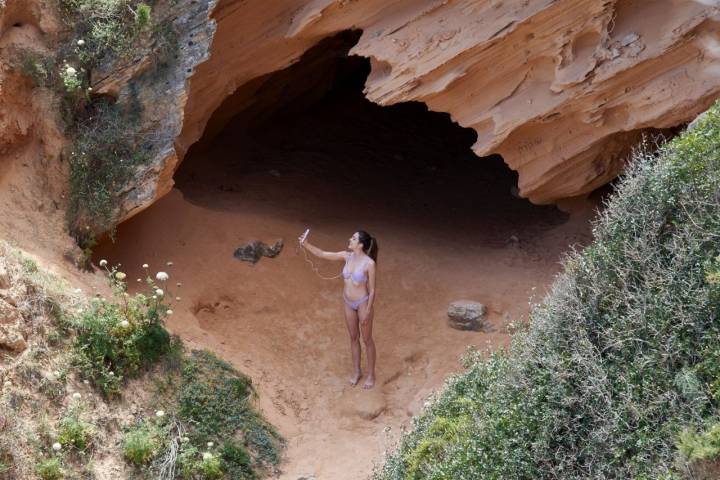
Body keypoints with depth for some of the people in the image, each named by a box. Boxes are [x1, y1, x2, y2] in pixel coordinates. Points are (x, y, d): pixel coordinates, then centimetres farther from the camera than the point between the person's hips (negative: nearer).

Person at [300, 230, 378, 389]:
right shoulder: (347, 256, -7)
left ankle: (371, 374, 27)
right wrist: (306, 245, -16)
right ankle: (356, 371, 37)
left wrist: (367, 312, -15)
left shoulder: (369, 263, -23)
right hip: (349, 303, 6)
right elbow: (322, 254, -3)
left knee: (366, 339, 10)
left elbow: (372, 290, -17)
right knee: (354, 338, 19)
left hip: (363, 303, -6)